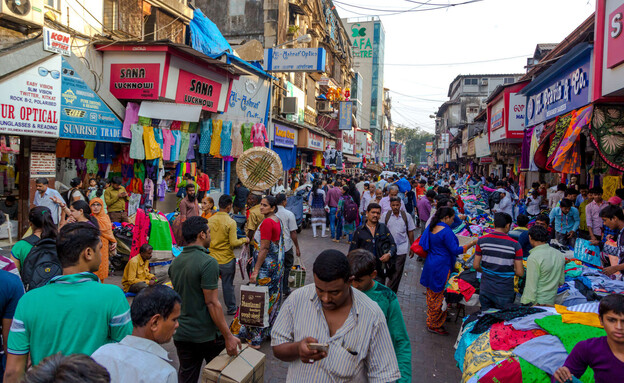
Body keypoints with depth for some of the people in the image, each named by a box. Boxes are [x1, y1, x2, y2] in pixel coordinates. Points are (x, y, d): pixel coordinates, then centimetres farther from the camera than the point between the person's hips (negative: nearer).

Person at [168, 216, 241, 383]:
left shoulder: (175, 263, 5)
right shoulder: (208, 263, -19)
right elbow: (212, 303, -22)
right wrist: (228, 336, -19)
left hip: (182, 334, 6)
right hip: (207, 335, -6)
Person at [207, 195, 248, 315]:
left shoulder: (210, 220, -2)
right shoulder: (231, 222, -16)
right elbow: (234, 243, -19)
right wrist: (244, 240, -2)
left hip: (212, 259, 4)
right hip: (227, 260, -3)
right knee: (228, 285, 10)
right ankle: (231, 308, 24)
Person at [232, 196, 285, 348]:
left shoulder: (267, 222, -20)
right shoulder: (277, 220, 8)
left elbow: (264, 249, -22)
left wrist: (256, 270, -20)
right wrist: (256, 257, 22)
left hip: (266, 266, -10)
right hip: (276, 265, 10)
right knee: (272, 296, 18)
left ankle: (256, 338, 5)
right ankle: (271, 331, 31)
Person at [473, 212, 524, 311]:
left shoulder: (482, 240, -5)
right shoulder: (515, 245, -12)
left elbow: (476, 266, 0)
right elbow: (520, 273, -9)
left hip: (485, 290, 3)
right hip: (505, 292, -2)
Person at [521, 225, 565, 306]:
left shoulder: (533, 258, -17)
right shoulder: (560, 255, 6)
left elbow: (531, 287, -17)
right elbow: (561, 281, 16)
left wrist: (526, 304, -12)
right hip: (551, 303, 7)